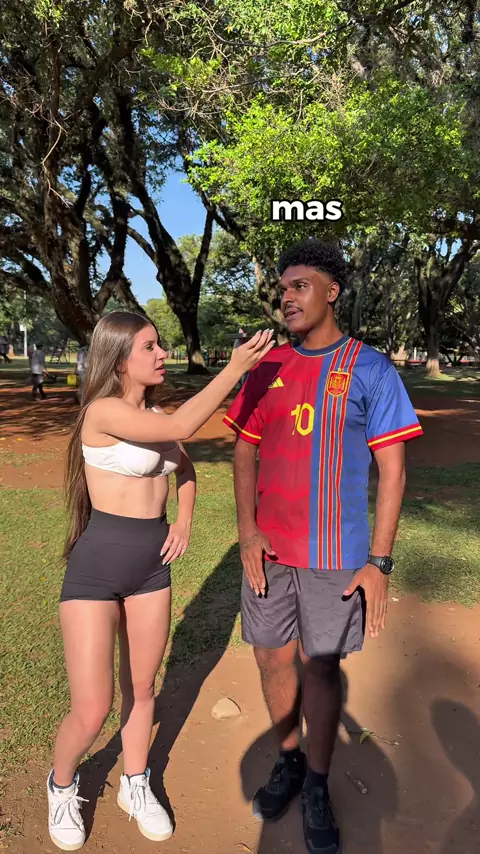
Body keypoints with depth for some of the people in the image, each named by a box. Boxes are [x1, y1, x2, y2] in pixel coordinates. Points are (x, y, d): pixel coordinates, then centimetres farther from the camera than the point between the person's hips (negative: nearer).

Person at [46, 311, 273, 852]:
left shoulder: (155, 415, 5)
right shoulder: (103, 411, -17)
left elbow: (185, 467, 21)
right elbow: (182, 427, -31)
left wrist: (184, 520, 5)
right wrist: (236, 368, -28)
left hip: (151, 565, 7)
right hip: (96, 567, -6)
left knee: (142, 688, 19)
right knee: (91, 711, 1)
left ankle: (135, 786, 43)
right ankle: (62, 784, 34)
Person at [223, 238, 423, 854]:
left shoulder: (370, 370, -7)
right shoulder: (267, 368, 4)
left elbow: (392, 468, -6)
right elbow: (244, 452, 6)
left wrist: (379, 561, -10)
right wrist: (247, 532, -5)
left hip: (334, 555, -3)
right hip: (268, 548, 4)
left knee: (321, 666, 9)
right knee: (272, 657, 14)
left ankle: (317, 788, 33)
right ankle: (289, 760, 40)